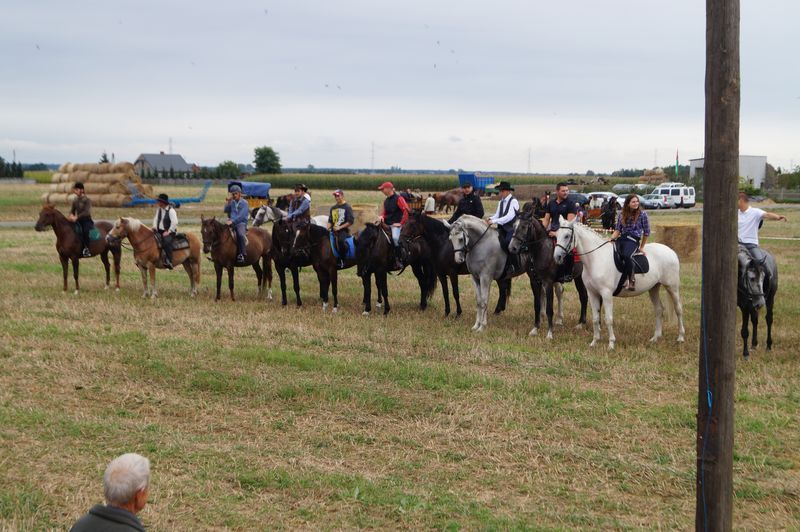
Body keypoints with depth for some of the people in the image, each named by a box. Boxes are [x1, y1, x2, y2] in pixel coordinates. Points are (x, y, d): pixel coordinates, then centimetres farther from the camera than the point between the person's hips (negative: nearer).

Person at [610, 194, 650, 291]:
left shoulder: (642, 214, 3)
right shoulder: (622, 215, 14)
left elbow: (646, 232, 7)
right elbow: (617, 230, 12)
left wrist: (641, 247, 9)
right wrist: (612, 238, -8)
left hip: (633, 240, -4)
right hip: (621, 239, 4)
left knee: (626, 255, -36)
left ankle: (631, 279, -21)